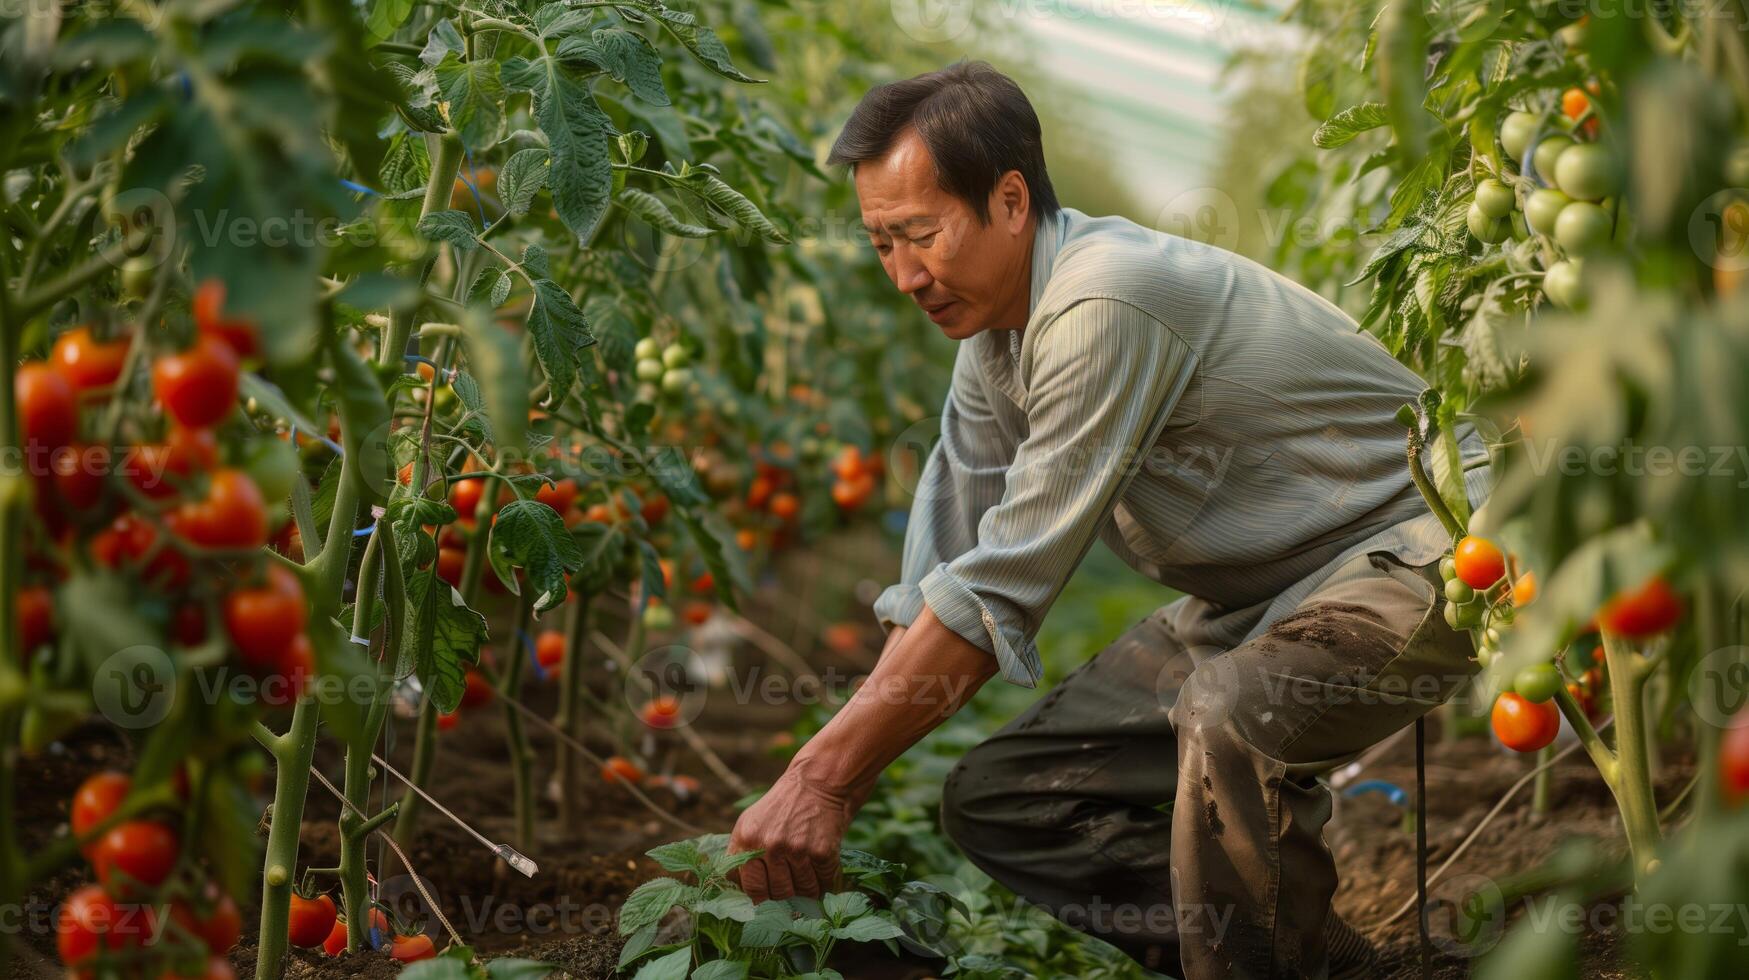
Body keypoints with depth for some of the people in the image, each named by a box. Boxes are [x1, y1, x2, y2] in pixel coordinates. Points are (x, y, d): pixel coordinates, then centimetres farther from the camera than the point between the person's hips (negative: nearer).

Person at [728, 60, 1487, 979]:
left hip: (1411, 549, -9)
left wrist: (825, 773, -22)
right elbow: (935, 582, 5)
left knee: (1230, 716, -40)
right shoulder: (994, 331, 2)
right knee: (994, 799, 1)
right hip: (1250, 593, 9)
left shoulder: (1104, 303, -27)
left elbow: (1000, 590, -27)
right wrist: (831, 783, -3)